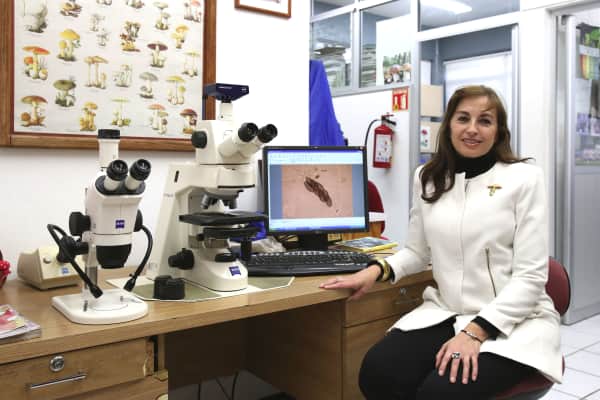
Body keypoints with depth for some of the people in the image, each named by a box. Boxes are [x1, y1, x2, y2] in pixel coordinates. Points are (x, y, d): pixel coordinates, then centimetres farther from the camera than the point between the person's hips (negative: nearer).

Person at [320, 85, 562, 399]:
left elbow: (530, 276, -10)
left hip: (514, 320, -3)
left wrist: (475, 331, -20)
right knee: (377, 373, -20)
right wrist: (378, 270, -5)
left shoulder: (524, 178, -6)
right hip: (446, 313, 4)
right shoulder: (427, 177, 6)